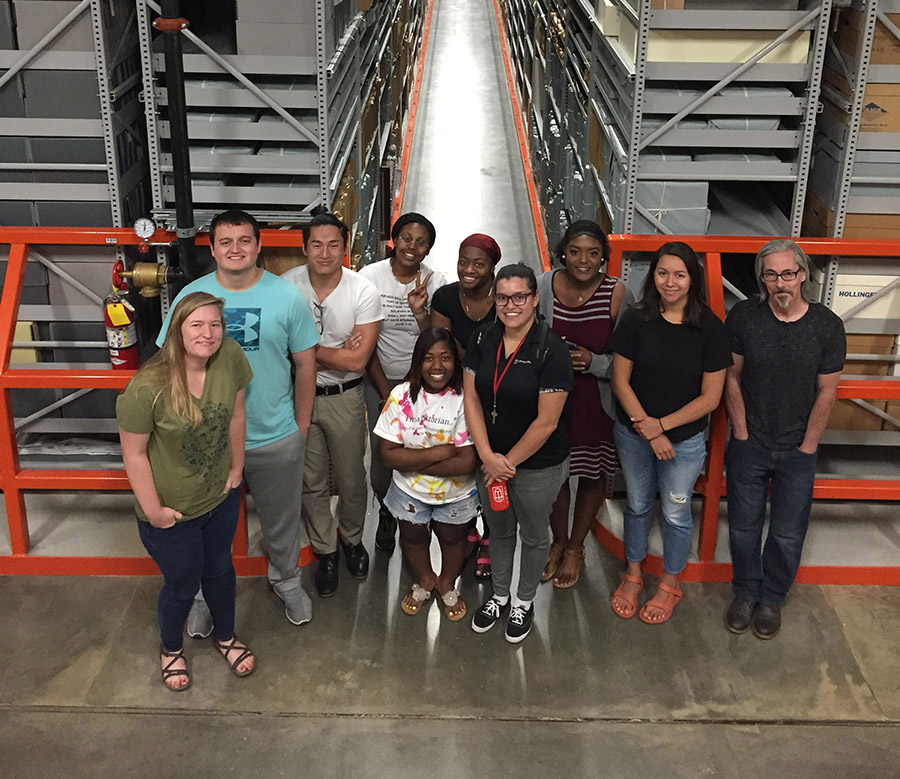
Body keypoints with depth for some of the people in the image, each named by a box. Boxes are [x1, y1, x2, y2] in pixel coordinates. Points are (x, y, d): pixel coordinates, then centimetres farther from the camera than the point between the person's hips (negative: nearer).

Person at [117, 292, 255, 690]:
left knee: (220, 570, 26)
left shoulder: (230, 356, -18)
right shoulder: (147, 387, -30)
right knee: (182, 585, 17)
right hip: (173, 512, -4)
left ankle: (226, 636, 54)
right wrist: (153, 510, -14)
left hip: (221, 498, 4)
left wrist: (236, 468, 4)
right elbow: (134, 453, -20)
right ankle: (171, 647, 50)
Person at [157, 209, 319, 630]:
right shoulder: (190, 296, -5)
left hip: (276, 437, 0)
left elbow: (305, 365, -1)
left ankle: (286, 580, 45)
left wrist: (301, 426, 1)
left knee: (281, 519, 19)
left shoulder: (288, 296, -7)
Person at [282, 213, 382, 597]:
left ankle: (352, 538, 41)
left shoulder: (363, 292, -15)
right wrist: (335, 352, -20)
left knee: (351, 479, 13)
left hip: (344, 398, -1)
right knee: (311, 481, 13)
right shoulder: (286, 285, -10)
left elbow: (357, 361, -18)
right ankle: (325, 551, 34)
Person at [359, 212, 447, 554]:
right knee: (382, 454, 3)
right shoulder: (371, 276, -8)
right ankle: (386, 513, 31)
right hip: (380, 380, 0)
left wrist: (419, 311, -26)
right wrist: (385, 391, -7)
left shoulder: (435, 282, -5)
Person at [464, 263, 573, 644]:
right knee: (498, 530, 23)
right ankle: (498, 595, 45)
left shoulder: (551, 350, -21)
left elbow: (546, 421, -20)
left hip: (538, 465, -4)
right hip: (490, 459, 4)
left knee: (533, 534, 17)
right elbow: (471, 399, -3)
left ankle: (524, 602, 41)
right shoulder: (483, 339, -5)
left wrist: (509, 462, -13)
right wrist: (488, 456, -12)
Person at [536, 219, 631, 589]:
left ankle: (575, 548, 41)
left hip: (598, 403, -1)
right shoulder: (543, 287, -10)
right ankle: (558, 542, 43)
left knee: (594, 476, 16)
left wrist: (593, 361, -24)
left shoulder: (616, 294, -15)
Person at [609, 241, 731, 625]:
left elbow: (710, 397, -11)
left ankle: (669, 585, 36)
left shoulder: (709, 328, -14)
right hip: (633, 435, 1)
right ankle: (633, 575, 41)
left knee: (675, 513, 14)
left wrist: (662, 424, -17)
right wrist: (648, 430, -15)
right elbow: (620, 381, -8)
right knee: (637, 505, 19)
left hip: (685, 440, -1)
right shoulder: (636, 320, -11)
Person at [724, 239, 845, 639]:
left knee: (788, 534, 9)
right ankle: (745, 593, 34)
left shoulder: (827, 326, -10)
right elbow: (732, 378, -1)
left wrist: (806, 447, -4)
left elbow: (826, 392, -4)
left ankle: (771, 599, 32)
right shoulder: (743, 317, -8)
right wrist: (742, 435, -3)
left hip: (797, 451, 0)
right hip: (749, 445, 1)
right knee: (743, 527, 12)